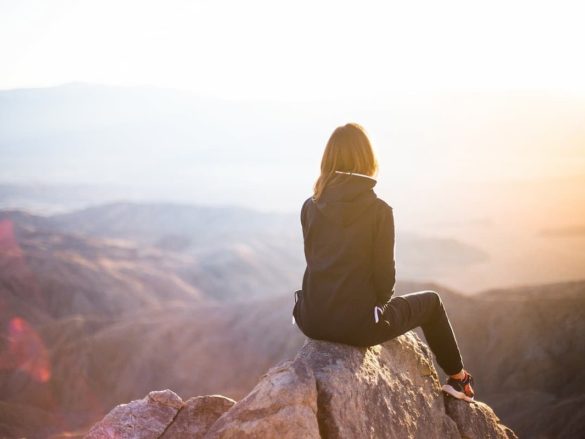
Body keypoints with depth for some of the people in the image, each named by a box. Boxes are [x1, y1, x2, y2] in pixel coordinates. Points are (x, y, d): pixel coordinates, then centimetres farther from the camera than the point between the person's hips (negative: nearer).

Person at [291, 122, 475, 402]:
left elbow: (314, 261, 9)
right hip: (357, 325, -4)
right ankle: (458, 379, 38)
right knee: (430, 301, 23)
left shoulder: (310, 208, -1)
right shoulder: (379, 210, -12)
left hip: (313, 321, 4)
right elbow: (384, 272, -9)